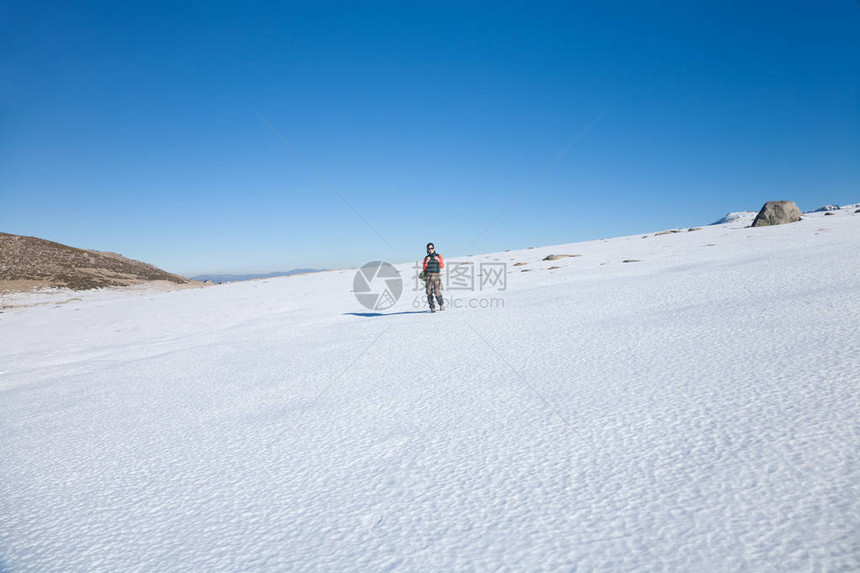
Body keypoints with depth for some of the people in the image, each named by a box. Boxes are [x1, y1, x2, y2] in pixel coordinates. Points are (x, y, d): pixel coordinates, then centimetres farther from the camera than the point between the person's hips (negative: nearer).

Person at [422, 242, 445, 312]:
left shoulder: (438, 256, 10)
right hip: (428, 276, 2)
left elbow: (442, 266, 3)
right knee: (429, 292, -9)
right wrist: (426, 262, -10)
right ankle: (432, 307, -3)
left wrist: (438, 260, -13)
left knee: (437, 292, -13)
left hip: (436, 276, -2)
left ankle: (441, 304, 11)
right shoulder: (426, 258, 13)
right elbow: (424, 268, 5)